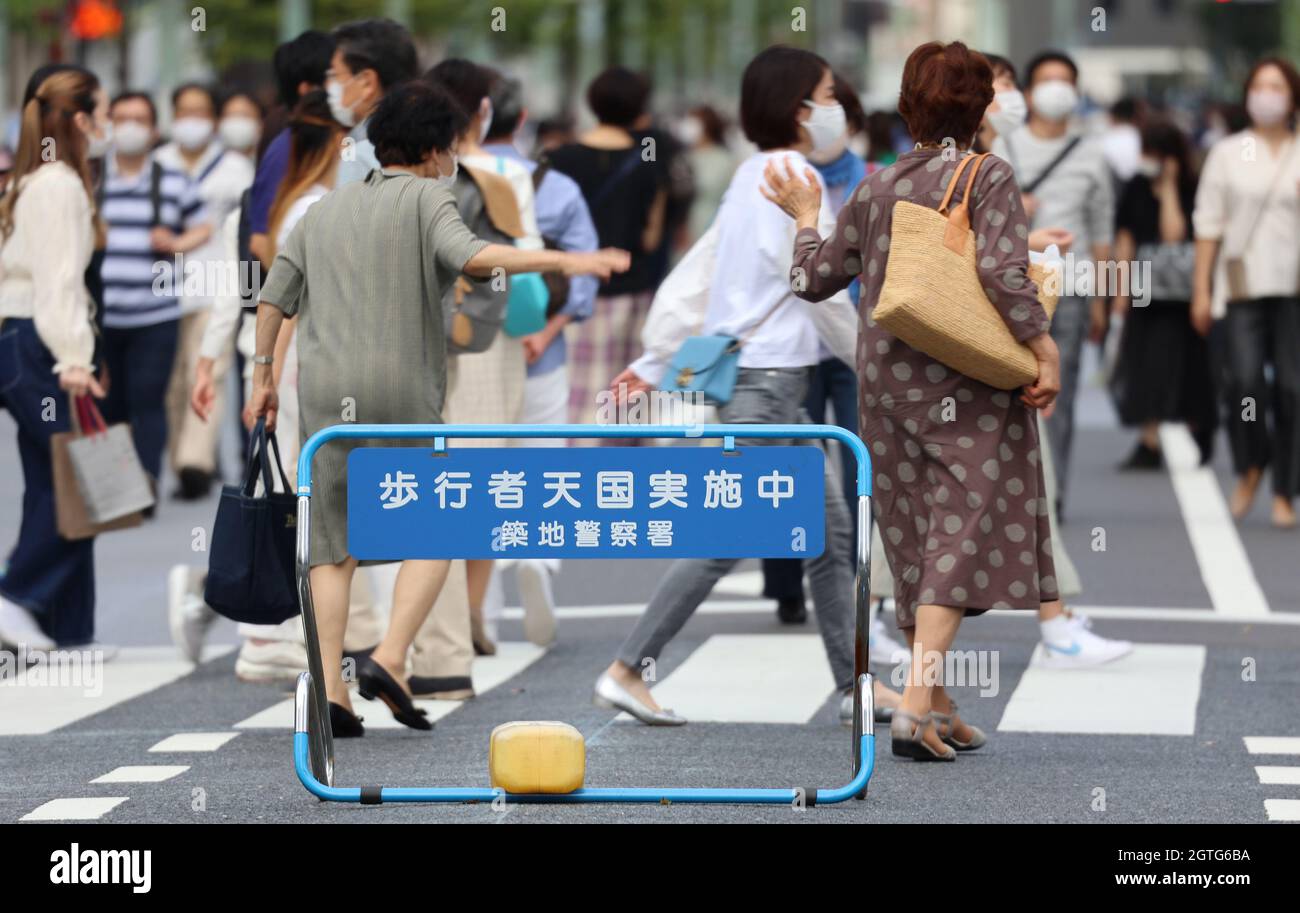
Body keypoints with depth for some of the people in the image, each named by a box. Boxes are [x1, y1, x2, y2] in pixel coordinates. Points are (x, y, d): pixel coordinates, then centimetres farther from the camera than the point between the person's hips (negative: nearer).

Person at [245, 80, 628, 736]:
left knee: (333, 548, 7)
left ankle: (330, 689, -2)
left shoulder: (323, 211, 18)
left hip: (323, 392, 5)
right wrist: (560, 260, -24)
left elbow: (274, 297, 15)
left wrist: (262, 378, 23)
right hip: (400, 393, -5)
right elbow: (470, 256, -19)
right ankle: (390, 658, -10)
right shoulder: (425, 197, 1)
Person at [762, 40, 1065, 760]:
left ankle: (937, 705, 19)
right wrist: (1045, 348, -14)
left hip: (884, 380, 5)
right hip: (964, 379, -5)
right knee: (961, 535, -7)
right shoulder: (989, 178, -6)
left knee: (914, 539, 13)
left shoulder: (875, 189, 8)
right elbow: (1003, 271, -20)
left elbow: (817, 279, 13)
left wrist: (804, 216, 29)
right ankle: (916, 704, -20)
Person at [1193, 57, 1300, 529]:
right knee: (1244, 380, -15)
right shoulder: (1227, 153, 10)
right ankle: (1250, 465, 11)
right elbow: (1209, 223, 8)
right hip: (1241, 285, 0)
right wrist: (1201, 290, 4)